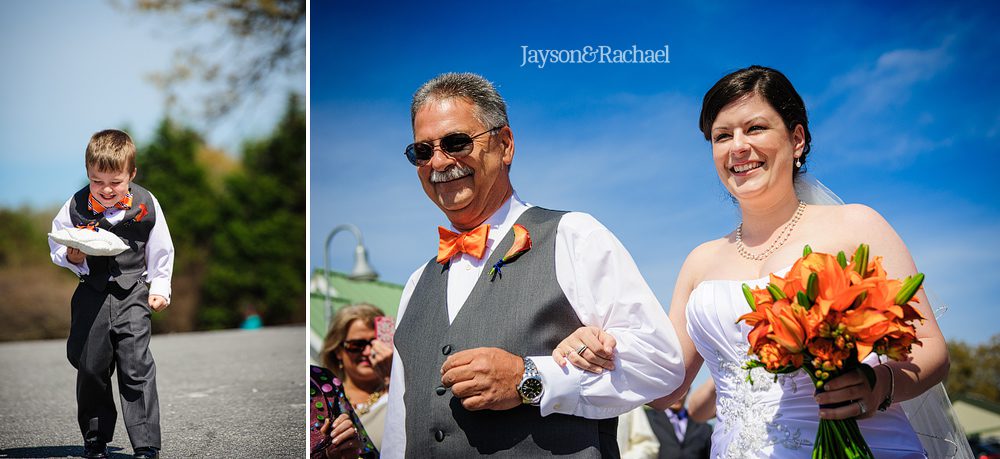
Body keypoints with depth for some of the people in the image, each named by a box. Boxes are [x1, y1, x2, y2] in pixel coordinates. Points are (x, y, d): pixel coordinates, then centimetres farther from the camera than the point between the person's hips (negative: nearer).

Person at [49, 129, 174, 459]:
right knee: (90, 368, 8)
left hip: (132, 294, -2)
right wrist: (72, 257, -13)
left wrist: (159, 287, 5)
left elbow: (160, 252, 7)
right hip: (92, 293, 2)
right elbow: (56, 245, 7)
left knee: (136, 368, -9)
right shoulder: (76, 205, -6)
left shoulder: (146, 205, -6)